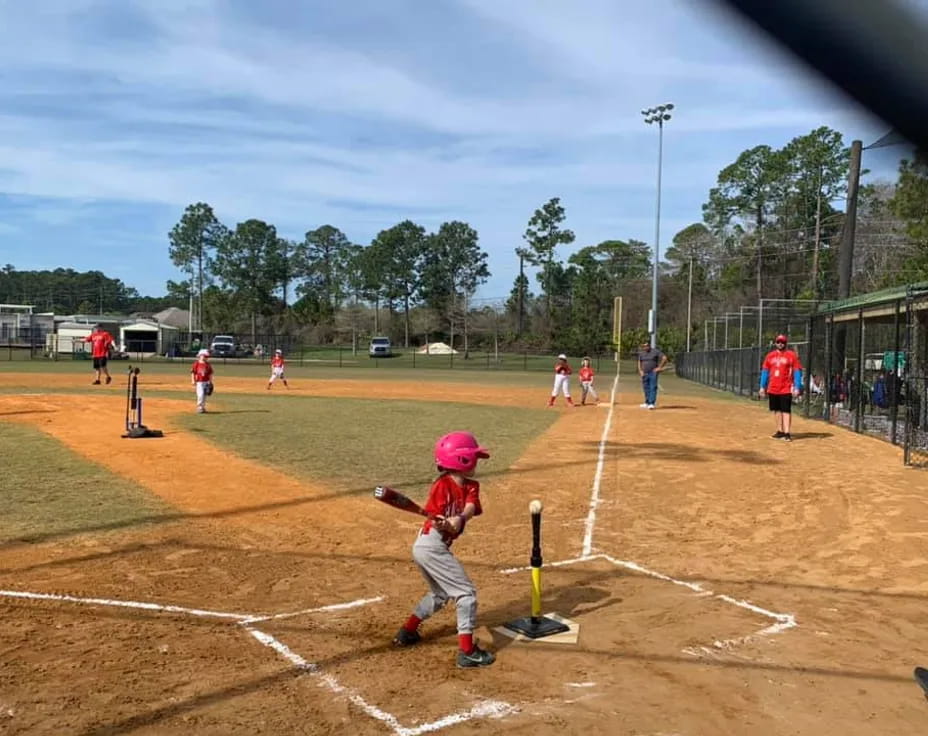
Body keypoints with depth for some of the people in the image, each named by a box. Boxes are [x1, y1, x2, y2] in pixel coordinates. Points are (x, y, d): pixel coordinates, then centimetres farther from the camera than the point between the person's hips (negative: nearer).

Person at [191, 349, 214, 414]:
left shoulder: (208, 365, 6)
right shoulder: (196, 364, -3)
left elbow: (210, 374, 11)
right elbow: (193, 373, -1)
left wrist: (210, 382, 8)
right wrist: (193, 381, -9)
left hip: (206, 382, 4)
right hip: (199, 382, -4)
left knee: (204, 395, 8)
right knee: (200, 394, -17)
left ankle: (203, 407, 20)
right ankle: (199, 408, -8)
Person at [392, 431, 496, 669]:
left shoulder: (471, 486, 5)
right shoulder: (442, 485, -16)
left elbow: (470, 508, -14)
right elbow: (435, 520, -17)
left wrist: (459, 519, -33)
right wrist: (442, 524, -38)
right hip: (432, 546, -9)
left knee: (440, 593, 26)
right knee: (466, 593, -6)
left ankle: (407, 631, 35)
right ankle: (467, 651, -3)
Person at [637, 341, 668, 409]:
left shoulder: (655, 351, -5)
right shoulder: (641, 353, 10)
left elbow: (664, 358, -7)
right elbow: (639, 362, 17)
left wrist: (660, 367, -8)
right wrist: (640, 371, 3)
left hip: (653, 373, -5)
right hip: (644, 373, 5)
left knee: (653, 388, -10)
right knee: (646, 388, 11)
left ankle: (652, 403, -13)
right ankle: (647, 403, 22)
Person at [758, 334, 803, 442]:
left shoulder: (792, 355, -2)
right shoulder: (770, 355, 10)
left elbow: (797, 372, -4)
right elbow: (765, 371, 13)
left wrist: (797, 388, -11)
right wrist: (762, 386, 10)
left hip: (786, 389, -5)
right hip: (772, 389, 5)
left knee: (786, 410, -7)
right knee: (776, 410, 11)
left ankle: (787, 433, -8)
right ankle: (780, 431, 20)